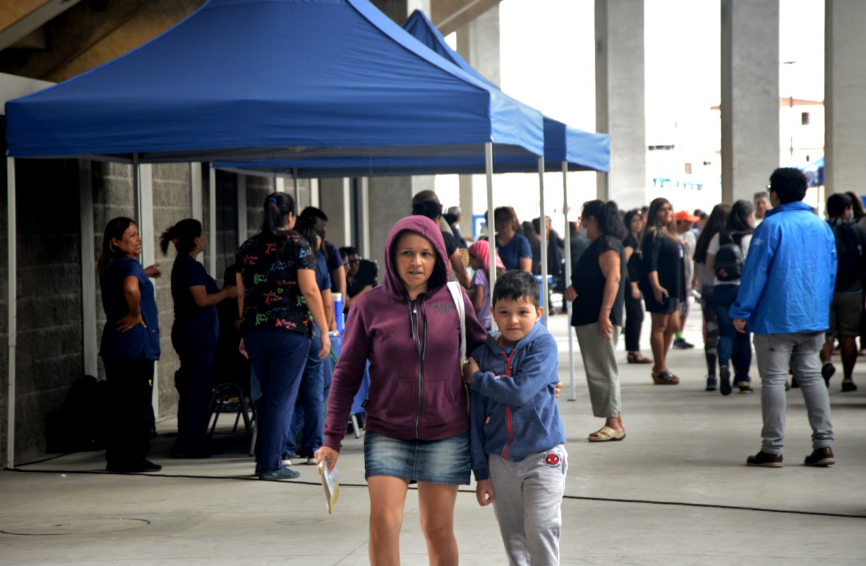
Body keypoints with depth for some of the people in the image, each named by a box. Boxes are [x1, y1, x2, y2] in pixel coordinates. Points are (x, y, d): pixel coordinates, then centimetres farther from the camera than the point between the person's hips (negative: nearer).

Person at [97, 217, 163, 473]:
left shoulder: (108, 267, 13)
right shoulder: (129, 265, -14)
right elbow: (131, 288, -36)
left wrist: (143, 274, 32)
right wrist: (136, 314, -21)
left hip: (112, 345, 9)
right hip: (136, 344, -9)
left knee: (117, 402, 13)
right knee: (139, 402, 0)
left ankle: (116, 457, 17)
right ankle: (134, 457, 3)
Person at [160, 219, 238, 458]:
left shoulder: (185, 264, 16)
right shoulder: (190, 266, -15)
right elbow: (202, 300, -19)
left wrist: (223, 291, 17)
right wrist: (227, 293, -7)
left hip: (195, 333, 10)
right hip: (196, 334, -10)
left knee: (199, 389, 13)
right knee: (196, 389, -7)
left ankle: (194, 442, 17)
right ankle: (189, 445, -4)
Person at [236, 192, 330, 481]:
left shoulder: (247, 249, 9)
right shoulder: (297, 245, -5)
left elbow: (241, 294, 12)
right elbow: (310, 291, -9)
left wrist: (245, 332, 20)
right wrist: (324, 331, -4)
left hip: (255, 330, 5)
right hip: (291, 330, -5)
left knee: (266, 395, 16)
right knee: (283, 396, 0)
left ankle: (263, 460, 17)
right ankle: (271, 464, 0)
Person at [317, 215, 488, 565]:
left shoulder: (454, 300, 0)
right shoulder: (370, 306, -2)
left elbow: (483, 349, 14)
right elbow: (347, 375, 2)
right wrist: (332, 438, -1)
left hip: (446, 436, 1)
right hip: (387, 434, -1)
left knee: (438, 529, 6)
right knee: (384, 522, -12)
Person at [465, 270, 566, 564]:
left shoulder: (543, 345, -9)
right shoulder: (483, 354, 2)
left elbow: (521, 391, -23)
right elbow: (477, 417, 6)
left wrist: (477, 378, -9)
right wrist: (481, 472, 5)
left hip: (541, 454, -4)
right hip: (500, 460, 4)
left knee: (540, 528, -11)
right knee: (512, 536, 10)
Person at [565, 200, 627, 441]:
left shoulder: (607, 244, -12)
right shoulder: (597, 245, 19)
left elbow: (613, 278, -21)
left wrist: (605, 312, -27)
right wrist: (572, 287, 7)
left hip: (599, 318, -10)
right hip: (588, 317, 10)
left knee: (602, 369, -9)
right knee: (601, 369, 11)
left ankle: (614, 424, -7)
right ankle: (615, 422, 14)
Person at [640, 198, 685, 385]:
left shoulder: (668, 234, 16)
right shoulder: (654, 234, -12)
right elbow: (650, 264, -20)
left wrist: (679, 289, 21)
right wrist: (656, 286, -29)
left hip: (672, 288, 10)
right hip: (660, 289, -10)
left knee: (673, 326, 14)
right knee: (659, 327, -3)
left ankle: (660, 366, 23)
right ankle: (660, 371, 2)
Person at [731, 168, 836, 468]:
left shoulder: (771, 226, -10)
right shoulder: (822, 226, 9)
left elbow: (755, 272, -11)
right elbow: (831, 271, 15)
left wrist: (741, 312, -5)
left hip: (776, 319, -6)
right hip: (814, 319, 6)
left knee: (773, 379, -1)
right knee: (811, 376, 11)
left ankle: (772, 449, 1)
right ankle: (824, 444, 5)